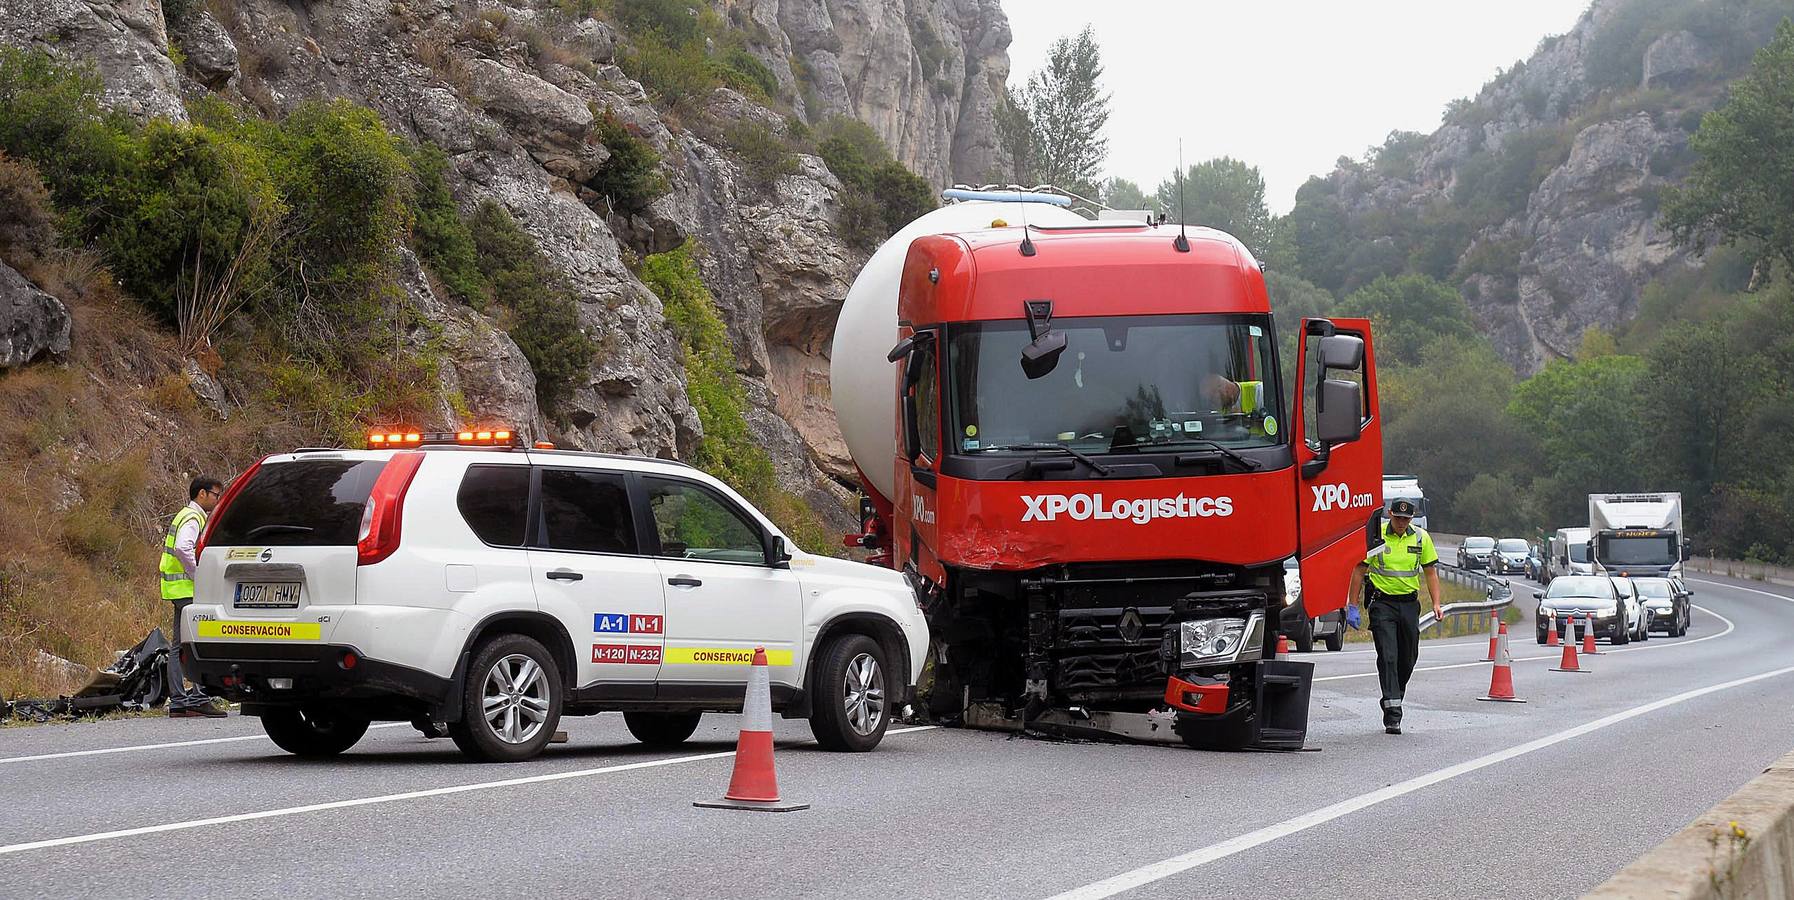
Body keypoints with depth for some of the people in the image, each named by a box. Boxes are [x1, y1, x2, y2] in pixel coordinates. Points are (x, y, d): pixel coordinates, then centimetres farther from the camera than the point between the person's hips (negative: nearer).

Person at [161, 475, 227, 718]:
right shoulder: (192, 518, -12)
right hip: (188, 589, -11)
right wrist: (198, 576, -21)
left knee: (179, 646, 9)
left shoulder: (188, 516, 21)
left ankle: (178, 701, 10)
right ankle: (199, 698, -15)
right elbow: (182, 548, -28)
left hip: (180, 589, 11)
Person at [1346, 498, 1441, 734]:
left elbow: (1431, 571, 9)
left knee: (1408, 657, 10)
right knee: (1388, 656, -13)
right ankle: (1392, 714, -17)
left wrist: (1436, 603, 0)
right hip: (1382, 602, -4)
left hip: (1409, 603, 4)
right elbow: (1359, 570, -1)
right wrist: (1353, 605, -3)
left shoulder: (1421, 537, 3)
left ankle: (1395, 696, 33)